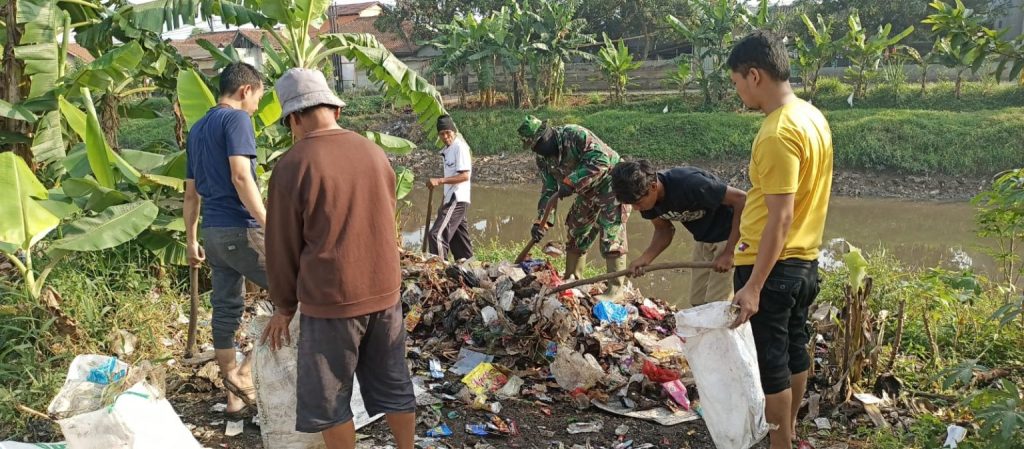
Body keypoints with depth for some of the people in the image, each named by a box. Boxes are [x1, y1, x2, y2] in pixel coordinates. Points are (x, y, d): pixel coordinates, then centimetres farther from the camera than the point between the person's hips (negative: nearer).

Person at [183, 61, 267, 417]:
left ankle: (236, 396, 18)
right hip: (241, 231, -9)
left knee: (226, 309, 11)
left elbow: (191, 192, 21)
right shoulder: (237, 119, -7)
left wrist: (191, 240, 25)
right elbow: (241, 177, -20)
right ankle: (245, 372, -5)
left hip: (213, 233, 9)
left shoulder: (197, 129, 19)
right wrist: (269, 225, -22)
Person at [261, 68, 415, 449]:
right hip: (384, 291, 6)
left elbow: (283, 246, -5)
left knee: (328, 398, 10)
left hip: (331, 299, -5)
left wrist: (284, 306, 8)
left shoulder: (293, 165, -12)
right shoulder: (375, 153, 4)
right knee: (394, 384, 17)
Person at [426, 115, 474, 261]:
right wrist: (444, 202, 14)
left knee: (437, 235, -16)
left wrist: (439, 181, -24)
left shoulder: (460, 147, -11)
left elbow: (464, 176, -19)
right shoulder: (447, 150, 16)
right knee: (458, 241, 13)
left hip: (457, 200, -10)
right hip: (452, 200, 10)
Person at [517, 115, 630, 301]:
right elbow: (549, 191, 1)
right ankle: (572, 279, 24)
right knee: (576, 233, 11)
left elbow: (601, 160, -34)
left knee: (611, 237, -11)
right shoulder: (543, 159, -2)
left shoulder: (575, 135, -26)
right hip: (587, 192, 8)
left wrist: (571, 183, -37)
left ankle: (616, 288, -6)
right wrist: (541, 221, -10)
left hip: (610, 183, -8)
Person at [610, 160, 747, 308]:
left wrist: (728, 253, -28)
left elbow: (741, 199, -28)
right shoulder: (648, 201, -12)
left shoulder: (689, 184, -33)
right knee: (696, 304, 8)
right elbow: (664, 229, 4)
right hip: (703, 239, 7)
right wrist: (645, 258, -16)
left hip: (729, 236, -7)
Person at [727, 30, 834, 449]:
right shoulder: (812, 116, 7)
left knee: (770, 362, 2)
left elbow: (780, 217, -25)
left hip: (774, 266, -10)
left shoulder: (778, 134, -23)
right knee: (794, 350, 21)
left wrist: (753, 286, -25)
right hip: (805, 260, 10)